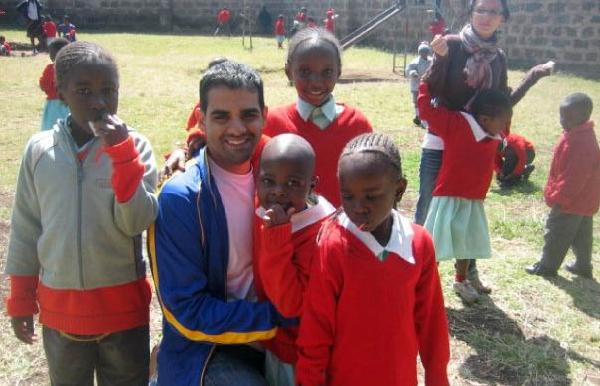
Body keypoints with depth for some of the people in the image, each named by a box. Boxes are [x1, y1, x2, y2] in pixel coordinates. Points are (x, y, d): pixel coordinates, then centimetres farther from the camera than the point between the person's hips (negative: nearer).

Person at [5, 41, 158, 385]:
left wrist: (121, 152, -24)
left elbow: (136, 223, -16)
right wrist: (21, 300, 8)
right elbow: (26, 227, 4)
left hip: (123, 307, -2)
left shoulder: (134, 145, -9)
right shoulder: (39, 149, -4)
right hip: (58, 308, 2)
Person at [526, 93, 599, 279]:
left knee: (556, 232, 4)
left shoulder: (580, 143, -28)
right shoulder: (583, 136, 5)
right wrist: (555, 192, 18)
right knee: (581, 235, 19)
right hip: (584, 200, 10)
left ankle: (547, 266, 16)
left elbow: (574, 177, -29)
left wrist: (558, 197, -21)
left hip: (572, 201, -10)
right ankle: (583, 266, 31)